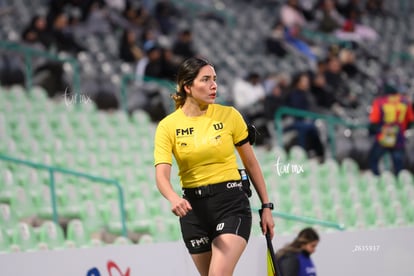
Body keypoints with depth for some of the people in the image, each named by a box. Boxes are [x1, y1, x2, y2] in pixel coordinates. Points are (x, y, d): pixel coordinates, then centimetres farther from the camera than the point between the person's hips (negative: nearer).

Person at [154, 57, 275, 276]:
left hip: (232, 203, -2)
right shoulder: (168, 126, -3)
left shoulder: (229, 115, -1)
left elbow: (250, 163, 9)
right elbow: (162, 175, -14)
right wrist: (174, 199, -36)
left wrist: (266, 206, 7)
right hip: (194, 208, 2)